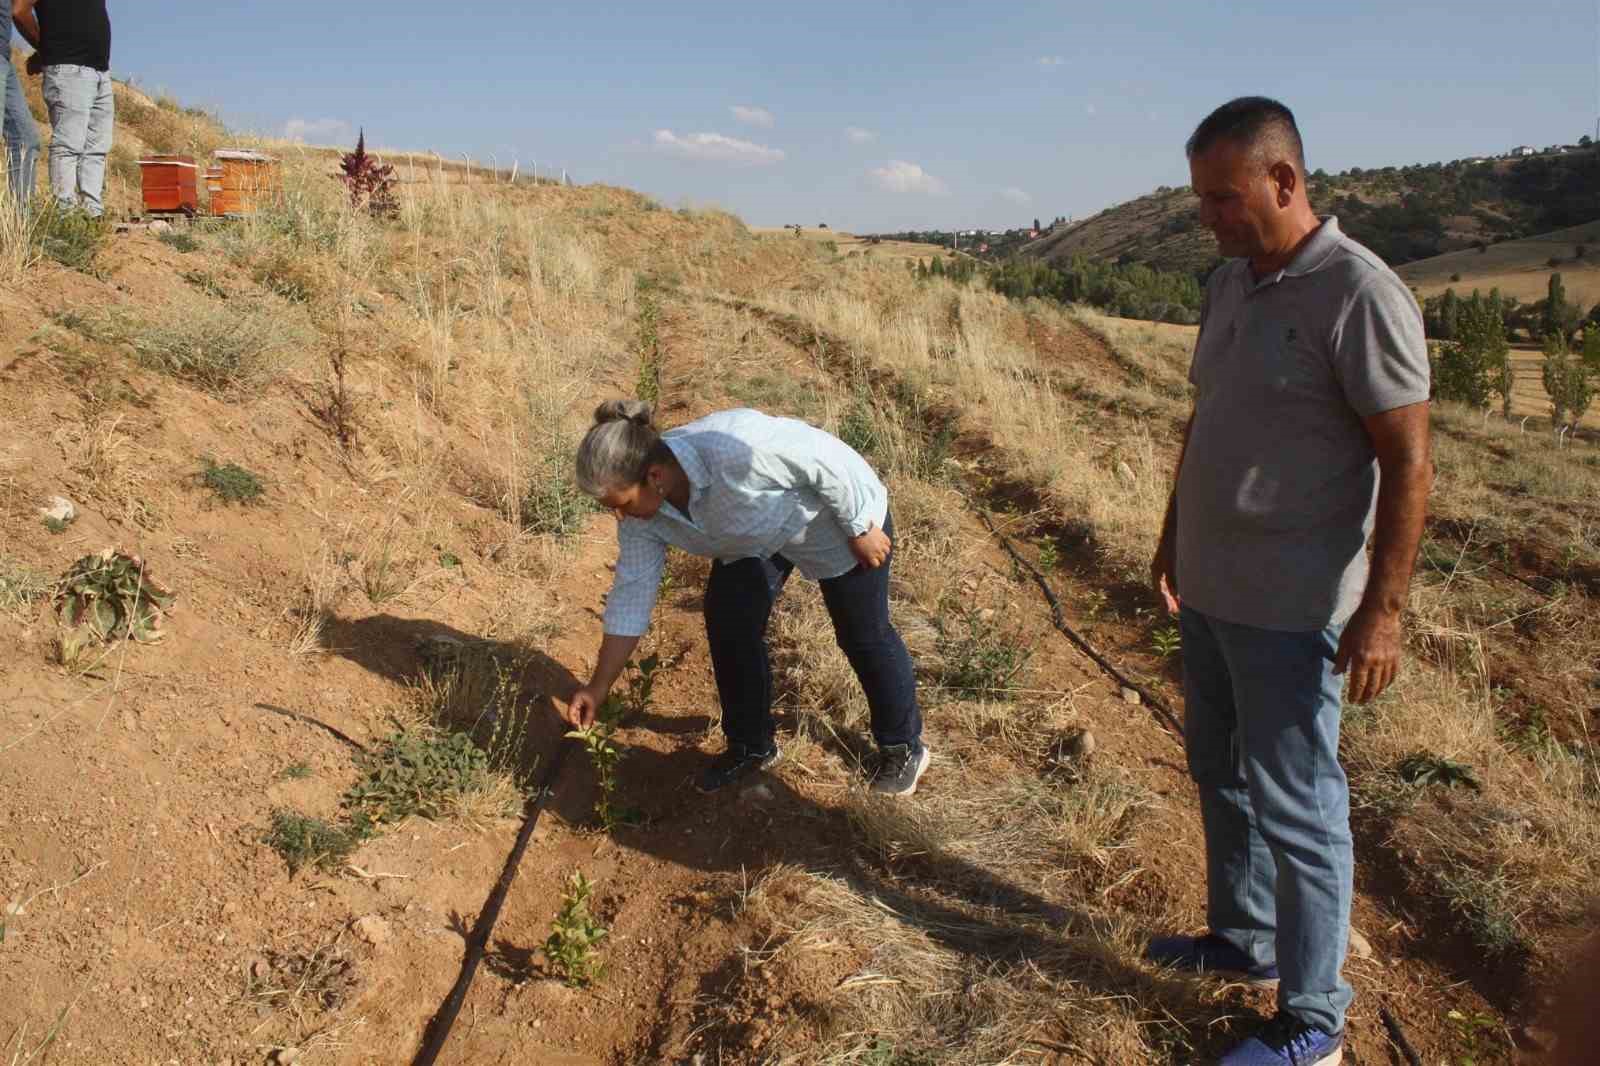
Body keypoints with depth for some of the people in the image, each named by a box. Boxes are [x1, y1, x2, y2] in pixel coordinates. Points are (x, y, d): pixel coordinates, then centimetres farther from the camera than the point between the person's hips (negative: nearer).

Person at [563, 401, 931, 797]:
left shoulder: (734, 449, -43)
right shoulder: (642, 513, -18)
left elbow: (831, 459, -31)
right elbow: (631, 594, -10)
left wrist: (862, 529, -20)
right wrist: (599, 685, -8)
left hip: (839, 517, -6)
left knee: (863, 634, 5)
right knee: (727, 622, -4)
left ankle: (904, 747, 25)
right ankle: (752, 745, 16)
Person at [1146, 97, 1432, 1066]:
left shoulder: (1360, 296, -17)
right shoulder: (1230, 285, 8)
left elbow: (1409, 465, -17)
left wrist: (1383, 612, -19)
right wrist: (1174, 539, 21)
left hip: (1289, 611, -8)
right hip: (1209, 590, 8)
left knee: (1296, 806, 2)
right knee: (1221, 775, 19)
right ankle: (1244, 940, 39)